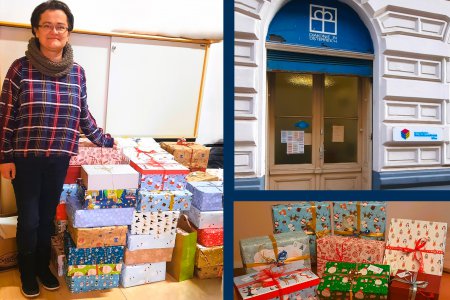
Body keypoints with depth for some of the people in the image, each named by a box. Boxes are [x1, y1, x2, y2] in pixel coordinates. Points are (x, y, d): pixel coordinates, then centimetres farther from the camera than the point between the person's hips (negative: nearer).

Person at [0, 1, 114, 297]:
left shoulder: (77, 72, 1)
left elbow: (83, 116, 10)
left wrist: (105, 140, 14)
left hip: (59, 159, 3)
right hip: (26, 158, -2)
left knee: (48, 216, 16)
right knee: (29, 218, 9)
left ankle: (43, 266, 37)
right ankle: (28, 271, 32)